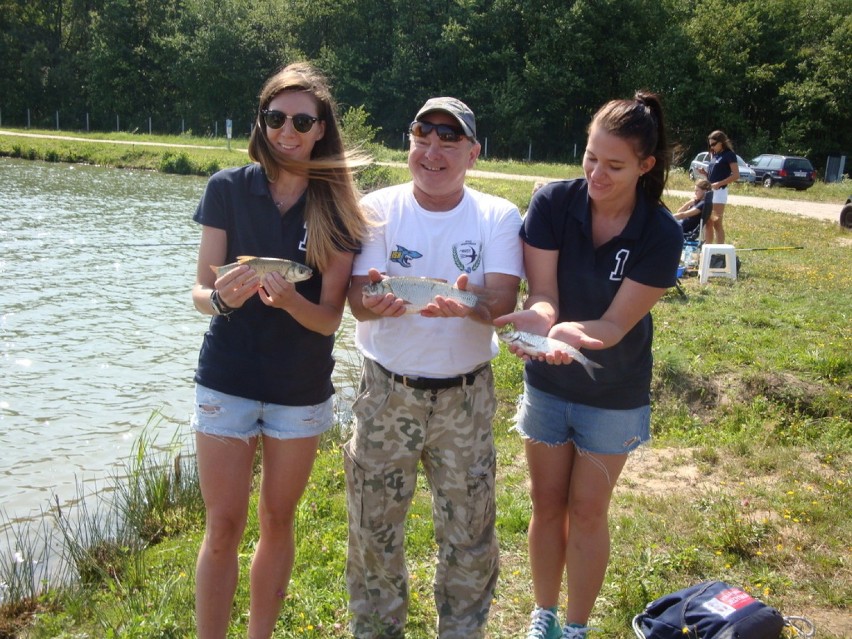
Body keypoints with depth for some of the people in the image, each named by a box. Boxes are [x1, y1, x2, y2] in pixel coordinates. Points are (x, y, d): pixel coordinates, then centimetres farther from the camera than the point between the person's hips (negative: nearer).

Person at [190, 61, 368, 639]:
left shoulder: (339, 209, -5)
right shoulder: (229, 189, -5)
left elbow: (330, 318, -8)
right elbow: (200, 292, -5)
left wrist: (289, 301, -29)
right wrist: (222, 297, -28)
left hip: (302, 390, 1)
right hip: (227, 381, -1)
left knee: (277, 522, 13)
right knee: (224, 527, 3)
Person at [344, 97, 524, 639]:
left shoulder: (498, 217, -3)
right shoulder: (379, 209, -4)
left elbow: (504, 303, -14)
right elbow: (357, 299, -12)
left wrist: (469, 303, -37)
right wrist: (376, 303, -36)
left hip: (467, 394, 0)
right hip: (387, 390, 0)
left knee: (470, 532, 10)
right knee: (374, 527, 10)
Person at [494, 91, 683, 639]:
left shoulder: (661, 234, -21)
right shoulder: (553, 203, -17)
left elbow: (616, 324, -23)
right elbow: (541, 294, -20)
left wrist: (573, 333, -44)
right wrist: (541, 323, -44)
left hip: (613, 394, -2)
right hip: (547, 384, 2)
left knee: (587, 511, 10)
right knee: (548, 505, 15)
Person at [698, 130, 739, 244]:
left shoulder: (729, 154, -6)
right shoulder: (714, 155, 16)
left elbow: (736, 175, -12)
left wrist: (719, 183, -20)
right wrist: (704, 172, 2)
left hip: (719, 191, -8)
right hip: (709, 191, 8)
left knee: (716, 223, -7)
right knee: (707, 222, 8)